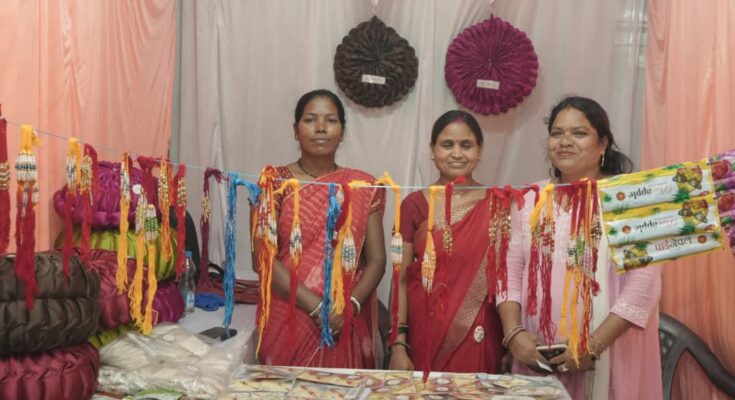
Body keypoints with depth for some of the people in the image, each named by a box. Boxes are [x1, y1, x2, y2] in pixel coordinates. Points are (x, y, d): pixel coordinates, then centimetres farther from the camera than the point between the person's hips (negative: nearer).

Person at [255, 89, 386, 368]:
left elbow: (376, 259, 3)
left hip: (348, 325, 2)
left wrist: (351, 305, -15)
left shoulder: (364, 187, 5)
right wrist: (318, 307, -15)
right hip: (288, 322, -1)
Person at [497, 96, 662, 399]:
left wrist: (594, 345, -17)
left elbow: (643, 283, -12)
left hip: (607, 356, -3)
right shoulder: (531, 200, 8)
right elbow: (510, 271, 8)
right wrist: (513, 332, -6)